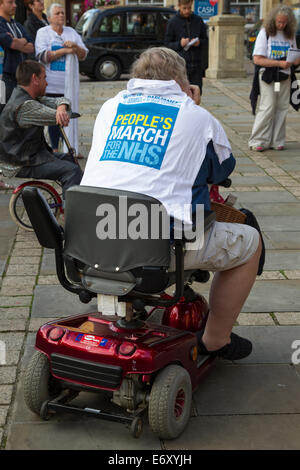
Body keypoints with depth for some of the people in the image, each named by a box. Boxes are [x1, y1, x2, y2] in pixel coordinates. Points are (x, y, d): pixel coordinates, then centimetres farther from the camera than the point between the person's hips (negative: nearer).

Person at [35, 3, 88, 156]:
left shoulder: (72, 32, 15)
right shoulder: (43, 33, 3)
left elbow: (83, 55, 12)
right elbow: (43, 56, -10)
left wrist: (75, 46, -9)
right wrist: (65, 50, -12)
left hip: (69, 83, 3)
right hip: (52, 84, -3)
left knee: (70, 115, -1)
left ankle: (72, 148, 3)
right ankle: (55, 148, 9)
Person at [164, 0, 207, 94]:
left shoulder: (198, 20, 9)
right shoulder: (172, 22, 2)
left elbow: (205, 41, 14)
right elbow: (167, 44, 3)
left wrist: (199, 43, -9)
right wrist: (179, 44, -16)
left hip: (197, 64, 2)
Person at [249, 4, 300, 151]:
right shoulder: (265, 33, -4)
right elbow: (257, 59, -11)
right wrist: (280, 63, -19)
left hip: (284, 77, 5)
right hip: (268, 75, -5)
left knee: (282, 108, 4)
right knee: (267, 107, -10)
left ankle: (277, 141, 12)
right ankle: (258, 141, -2)